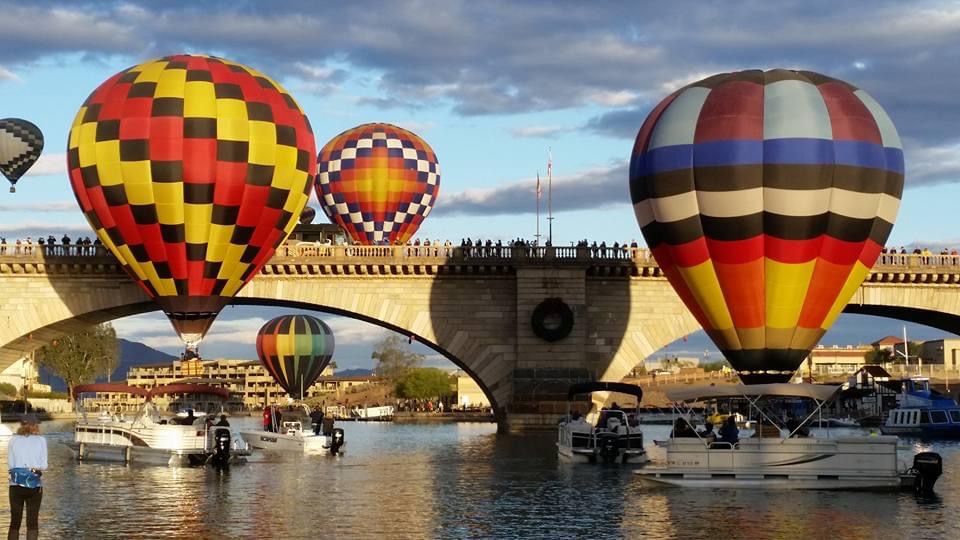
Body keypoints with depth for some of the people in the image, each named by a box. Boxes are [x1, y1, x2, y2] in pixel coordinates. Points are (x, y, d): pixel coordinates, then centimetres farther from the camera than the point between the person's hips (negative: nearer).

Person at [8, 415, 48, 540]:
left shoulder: (13, 440, 2)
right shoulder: (41, 440, -1)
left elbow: (10, 465, 0)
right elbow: (43, 466, -3)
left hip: (16, 484, 1)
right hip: (34, 486, -1)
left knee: (14, 523, 9)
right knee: (32, 524, 5)